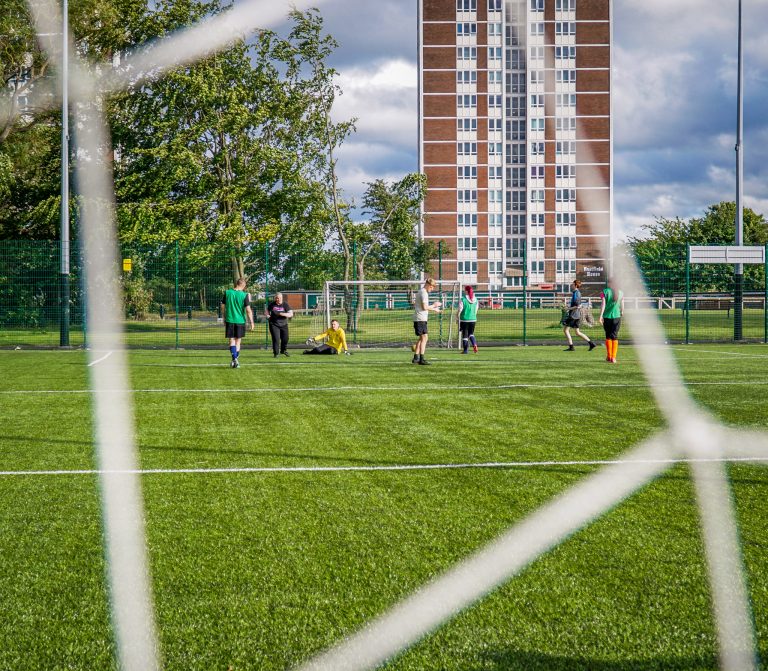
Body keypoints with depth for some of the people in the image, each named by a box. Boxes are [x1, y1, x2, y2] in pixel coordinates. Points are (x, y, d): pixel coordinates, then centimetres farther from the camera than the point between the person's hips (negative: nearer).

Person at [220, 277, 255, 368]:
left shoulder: (227, 293, -1)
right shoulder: (245, 295, -9)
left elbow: (223, 307, 6)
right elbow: (248, 310, -10)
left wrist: (224, 319, 19)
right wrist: (251, 322, -1)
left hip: (229, 320, 1)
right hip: (240, 321, -1)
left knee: (232, 340, 2)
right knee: (238, 341, 11)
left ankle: (234, 359, -17)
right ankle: (236, 361, 13)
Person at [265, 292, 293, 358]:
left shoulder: (285, 304, -5)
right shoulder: (272, 304, 0)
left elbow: (291, 314, -10)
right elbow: (267, 311, 16)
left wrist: (283, 314, -26)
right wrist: (267, 314, -8)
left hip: (283, 324, 1)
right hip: (274, 324, -1)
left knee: (285, 339, 6)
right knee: (276, 339, -12)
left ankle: (283, 350, 34)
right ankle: (276, 353, -1)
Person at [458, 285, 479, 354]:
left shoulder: (463, 299, -11)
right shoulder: (475, 300, 3)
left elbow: (460, 310, -9)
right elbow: (476, 310, 9)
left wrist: (457, 317, 5)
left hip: (464, 319, -4)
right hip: (473, 319, 4)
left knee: (465, 335, 5)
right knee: (471, 333, 16)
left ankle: (465, 350, 7)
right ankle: (474, 344, -9)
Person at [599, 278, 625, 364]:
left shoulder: (605, 291, -3)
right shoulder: (620, 292, 4)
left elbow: (603, 304, -9)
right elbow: (622, 305, 8)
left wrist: (601, 316, -10)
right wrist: (622, 313, 26)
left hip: (607, 316, -1)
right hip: (617, 316, 1)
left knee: (608, 336, 12)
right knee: (615, 336, 2)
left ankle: (609, 356, 18)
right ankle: (613, 357, -5)